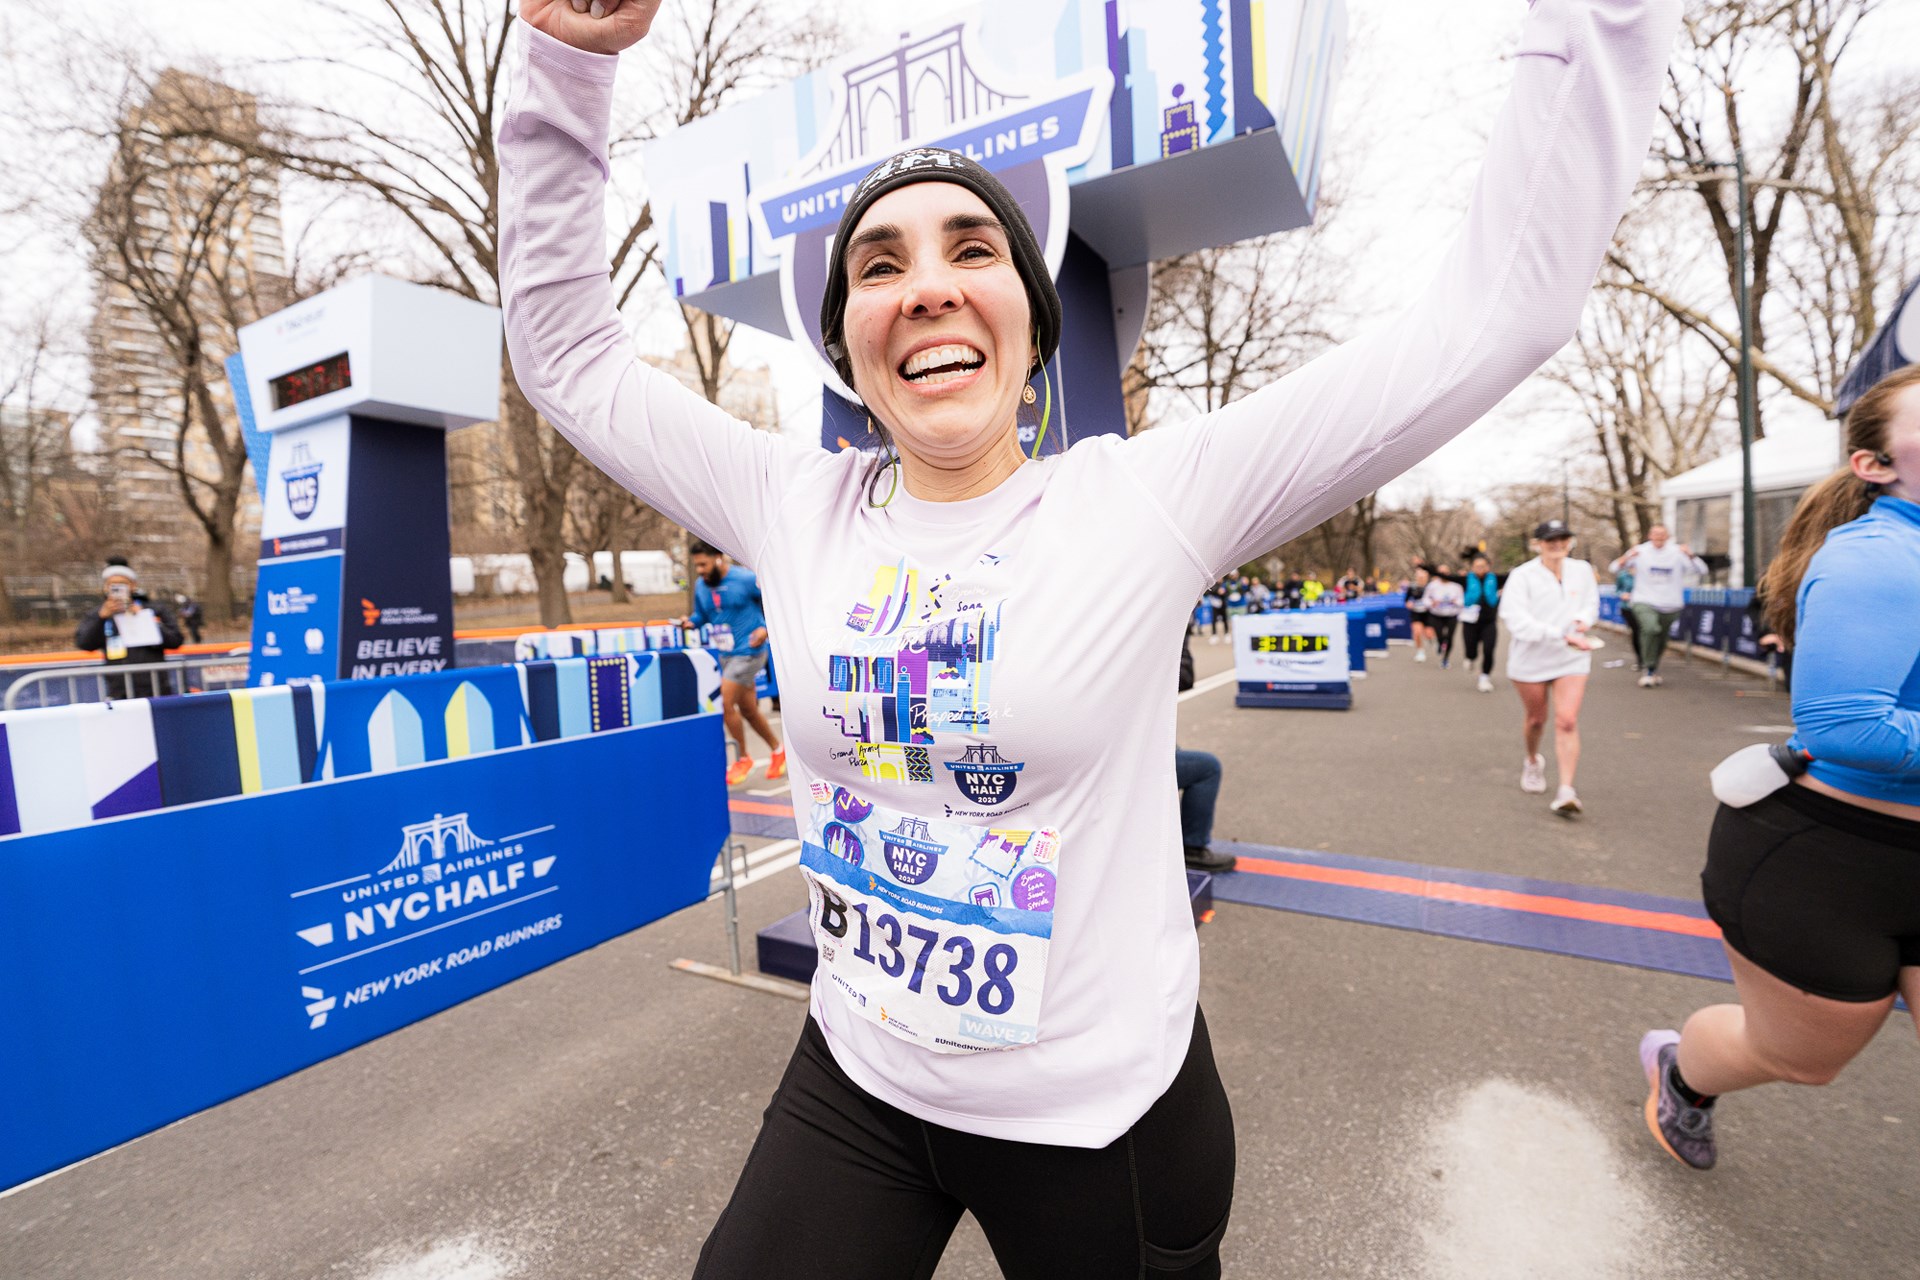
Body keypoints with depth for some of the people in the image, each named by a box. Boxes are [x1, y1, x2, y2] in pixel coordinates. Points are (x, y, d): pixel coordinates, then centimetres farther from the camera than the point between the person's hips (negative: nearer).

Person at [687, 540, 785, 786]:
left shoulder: (746, 579, -14)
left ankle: (743, 759, 6)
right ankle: (777, 750, 34)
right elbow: (701, 615, 16)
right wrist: (691, 622, -6)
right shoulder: (700, 586, 4)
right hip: (727, 654, 7)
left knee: (726, 703, -14)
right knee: (748, 710, 14)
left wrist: (765, 627, -18)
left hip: (748, 652, -7)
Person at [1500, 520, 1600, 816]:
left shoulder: (1582, 570, 0)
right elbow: (1519, 622, -24)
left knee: (1567, 722, -10)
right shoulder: (1522, 576, -15)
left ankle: (1566, 790, -8)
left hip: (1572, 659, 2)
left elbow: (1591, 603, 17)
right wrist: (1564, 636, -31)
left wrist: (1584, 620, -6)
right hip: (1530, 660, -2)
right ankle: (1533, 762, 45)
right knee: (1535, 719, 15)